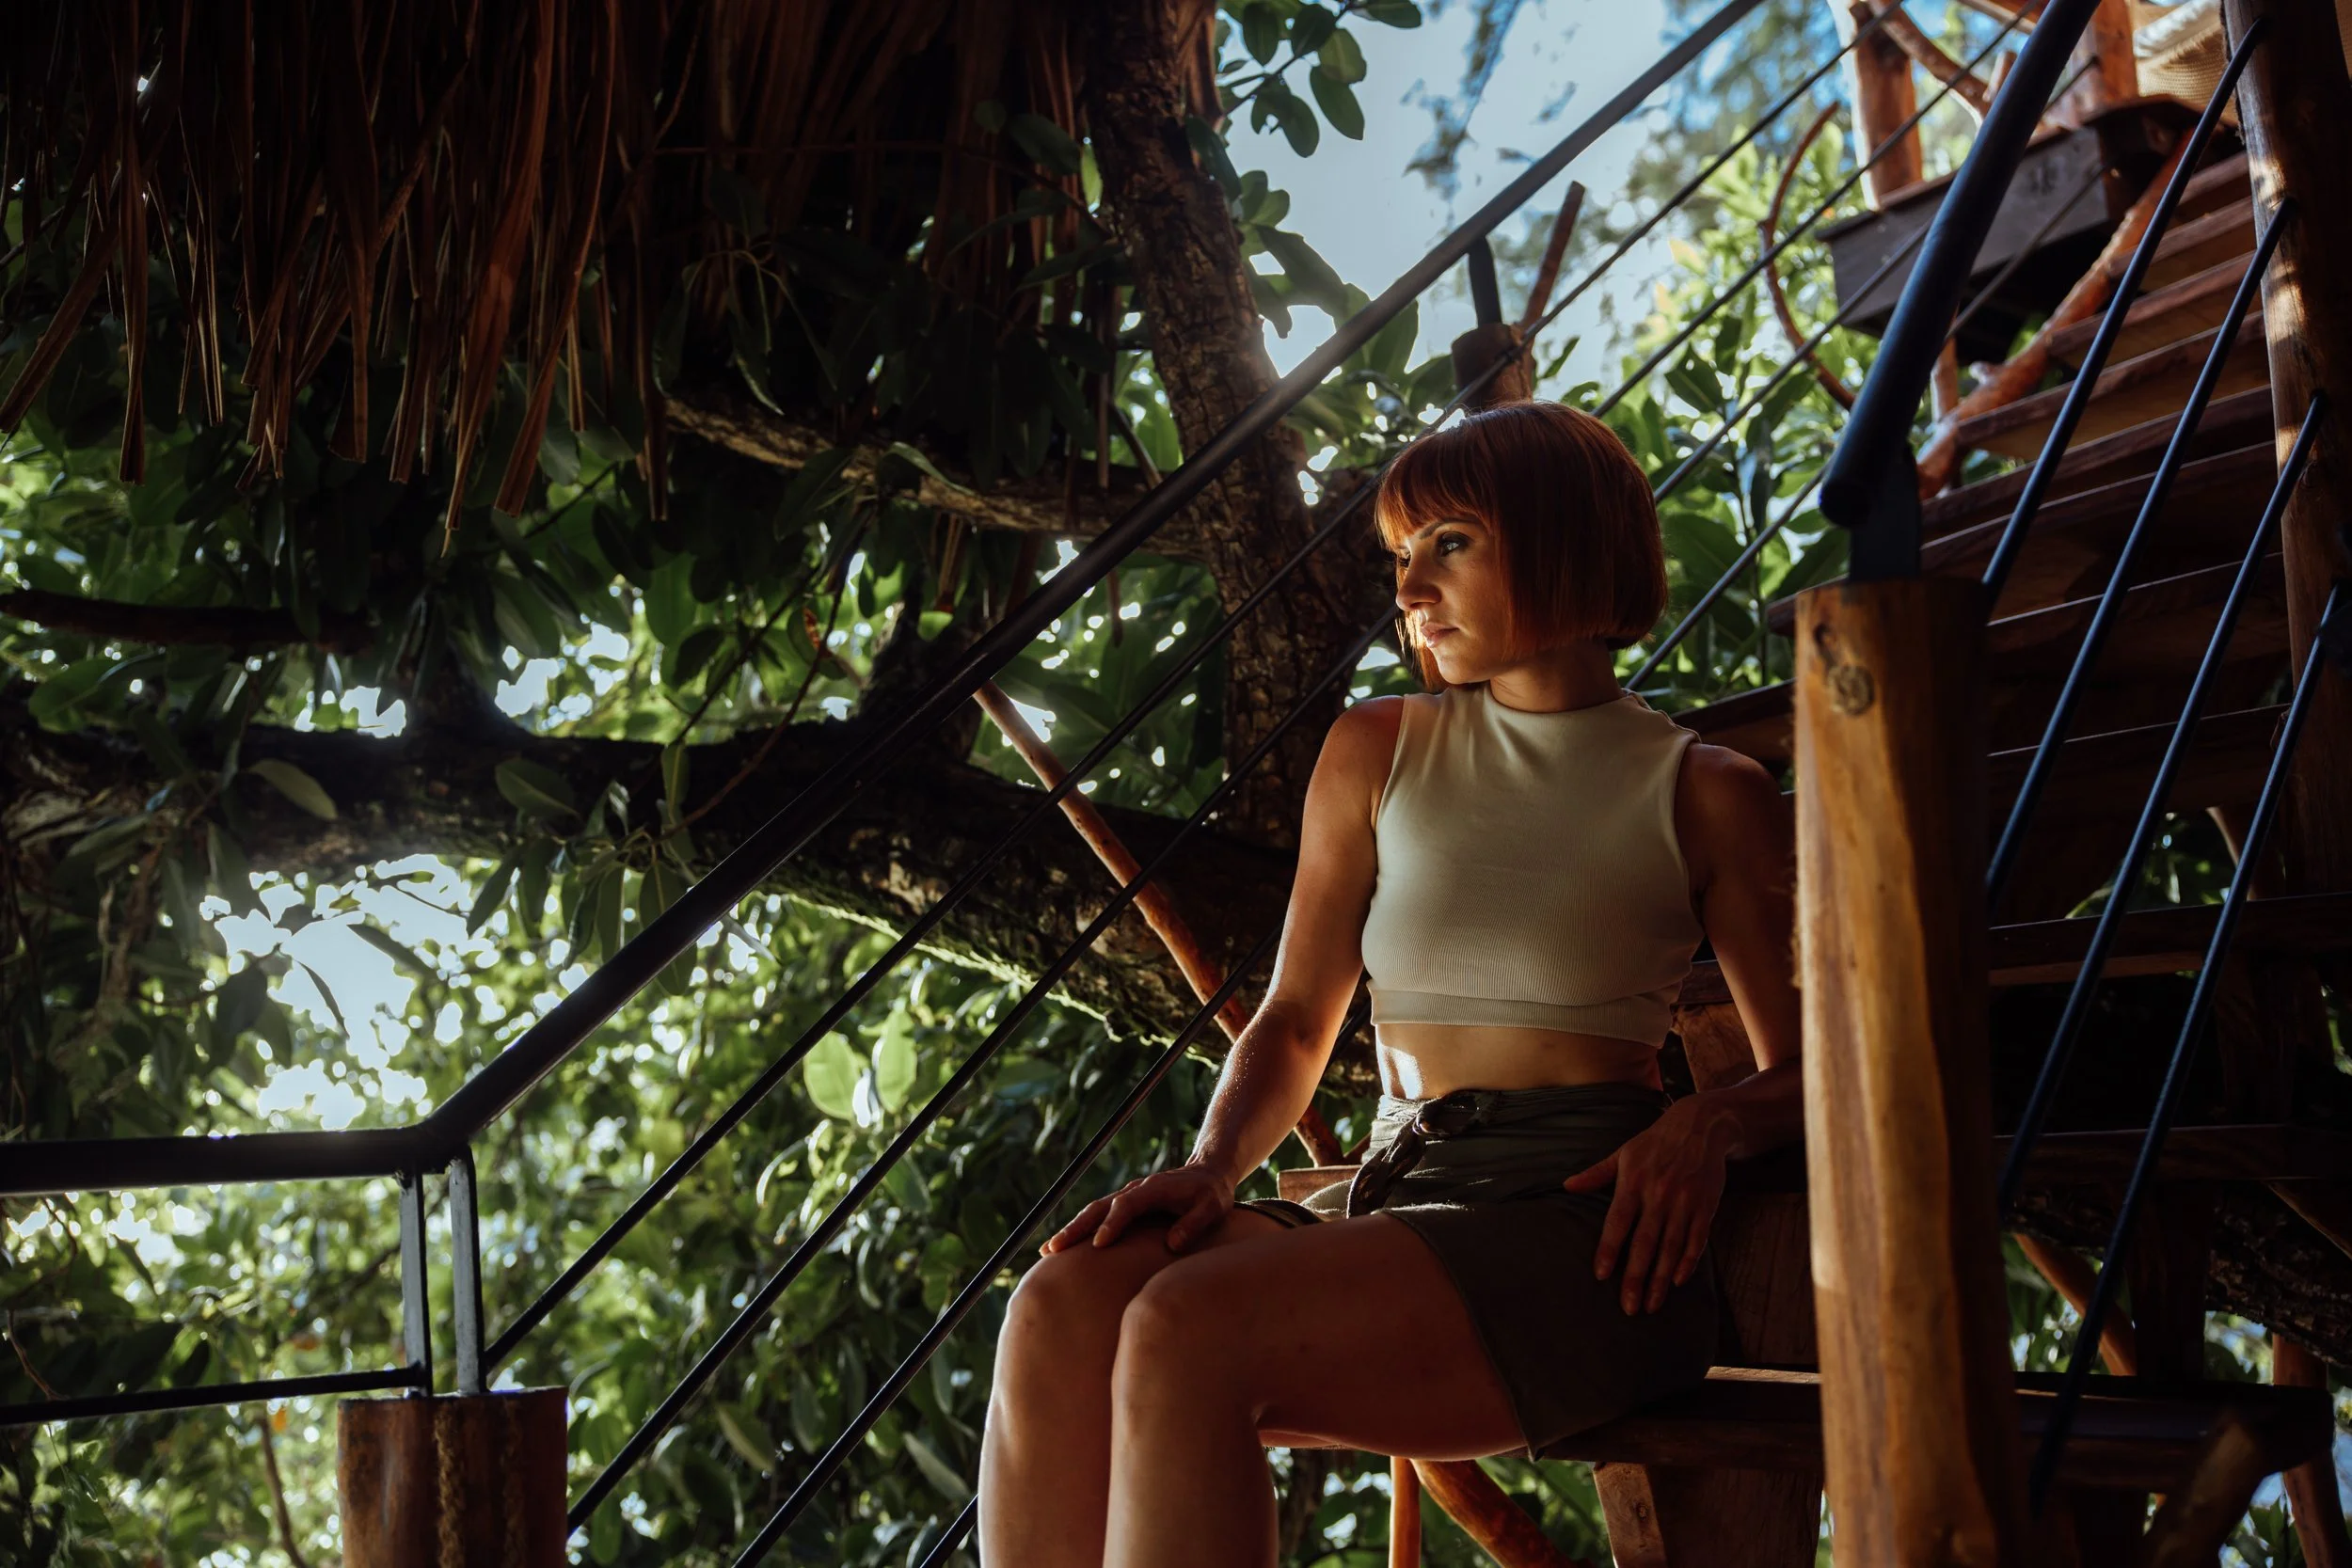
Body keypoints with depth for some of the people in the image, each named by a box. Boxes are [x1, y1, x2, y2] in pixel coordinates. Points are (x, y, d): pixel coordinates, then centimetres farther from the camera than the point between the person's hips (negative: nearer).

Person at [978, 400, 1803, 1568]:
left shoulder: (1707, 798, 8)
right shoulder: (1375, 751, 18)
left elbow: (1802, 1071, 12)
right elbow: (1296, 1022, 17)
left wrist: (1707, 1122, -11)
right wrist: (1211, 1167, -3)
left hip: (1576, 1222, -4)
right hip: (1388, 1193, 5)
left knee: (1186, 1329, -31)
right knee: (1063, 1306, -26)